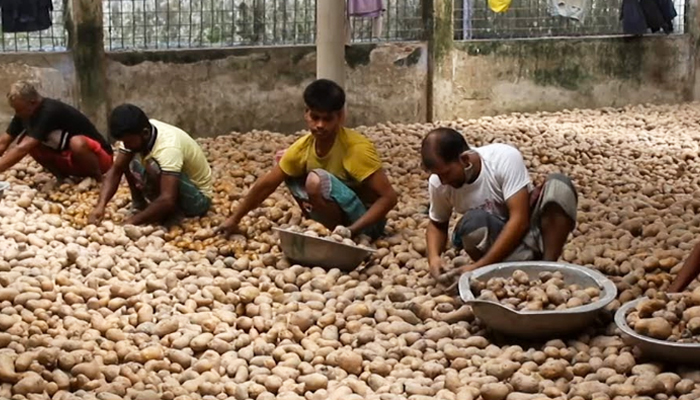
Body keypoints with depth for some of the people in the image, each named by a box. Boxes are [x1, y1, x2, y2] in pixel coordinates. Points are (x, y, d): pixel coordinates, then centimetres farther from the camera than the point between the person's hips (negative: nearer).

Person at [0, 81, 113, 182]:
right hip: (69, 159, 7)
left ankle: (97, 178, -13)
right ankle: (62, 177, 3)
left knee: (77, 143, -41)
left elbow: (22, 149, -36)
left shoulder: (49, 112, -30)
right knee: (26, 142, -9)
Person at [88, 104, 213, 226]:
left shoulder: (168, 147, -35)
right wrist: (101, 205, -26)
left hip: (198, 198, -8)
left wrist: (131, 222, -41)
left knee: (154, 166, -33)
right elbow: (116, 170, -11)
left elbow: (167, 200, -42)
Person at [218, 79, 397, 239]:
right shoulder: (303, 147, -7)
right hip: (338, 214, 7)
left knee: (317, 180, -31)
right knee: (282, 159, 3)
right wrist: (235, 219, 4)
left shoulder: (356, 148, -25)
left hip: (365, 222, -7)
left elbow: (389, 196, -27)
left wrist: (351, 230, -36)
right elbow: (267, 184, 3)